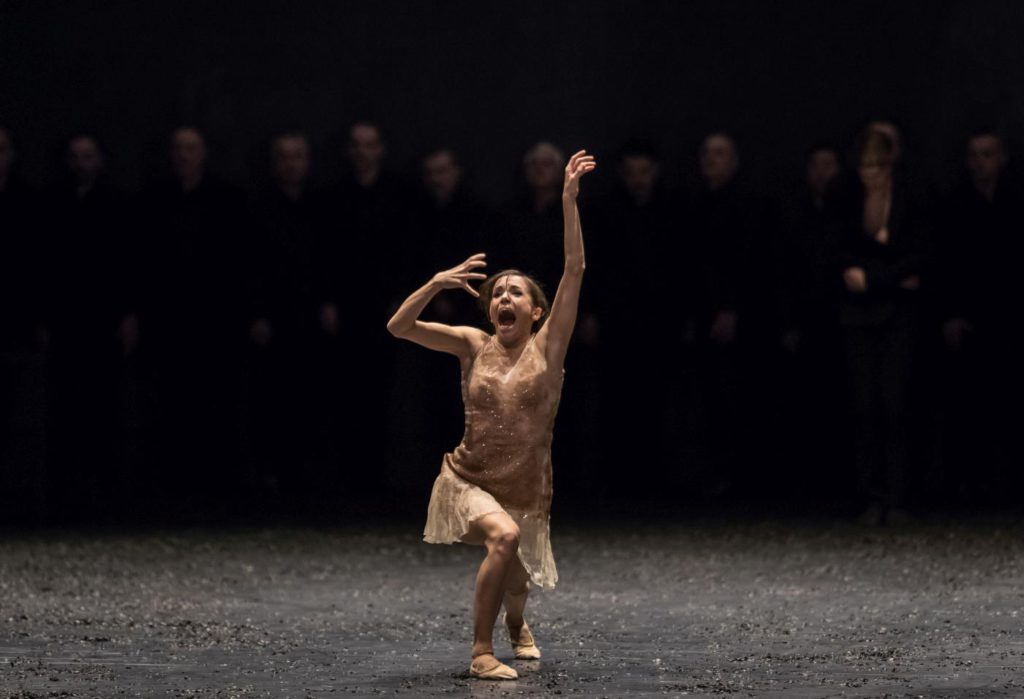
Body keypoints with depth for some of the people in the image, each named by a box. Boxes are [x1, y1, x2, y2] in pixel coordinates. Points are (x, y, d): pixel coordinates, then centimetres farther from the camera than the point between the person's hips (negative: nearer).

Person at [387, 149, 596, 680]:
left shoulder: (548, 345, -6)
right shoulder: (473, 346, -2)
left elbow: (574, 271, -16)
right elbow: (398, 327, -8)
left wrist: (569, 202, -24)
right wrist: (435, 285, -22)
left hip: (526, 491, 1)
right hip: (469, 481, -1)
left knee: (517, 584, 18)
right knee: (504, 537, -32)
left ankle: (517, 626, 58)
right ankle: (481, 653, -21)